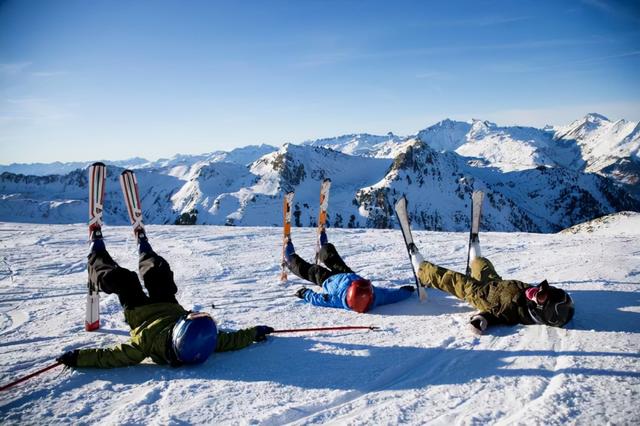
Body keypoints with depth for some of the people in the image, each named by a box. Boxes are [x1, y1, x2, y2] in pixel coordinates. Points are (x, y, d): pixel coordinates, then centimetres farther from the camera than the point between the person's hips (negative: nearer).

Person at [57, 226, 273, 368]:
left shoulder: (149, 342, -48)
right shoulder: (206, 341, -41)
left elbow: (110, 357, -40)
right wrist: (255, 332, -14)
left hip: (139, 312, -3)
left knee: (120, 277, 7)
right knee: (159, 270, 16)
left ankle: (97, 249, 43)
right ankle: (142, 244, 52)